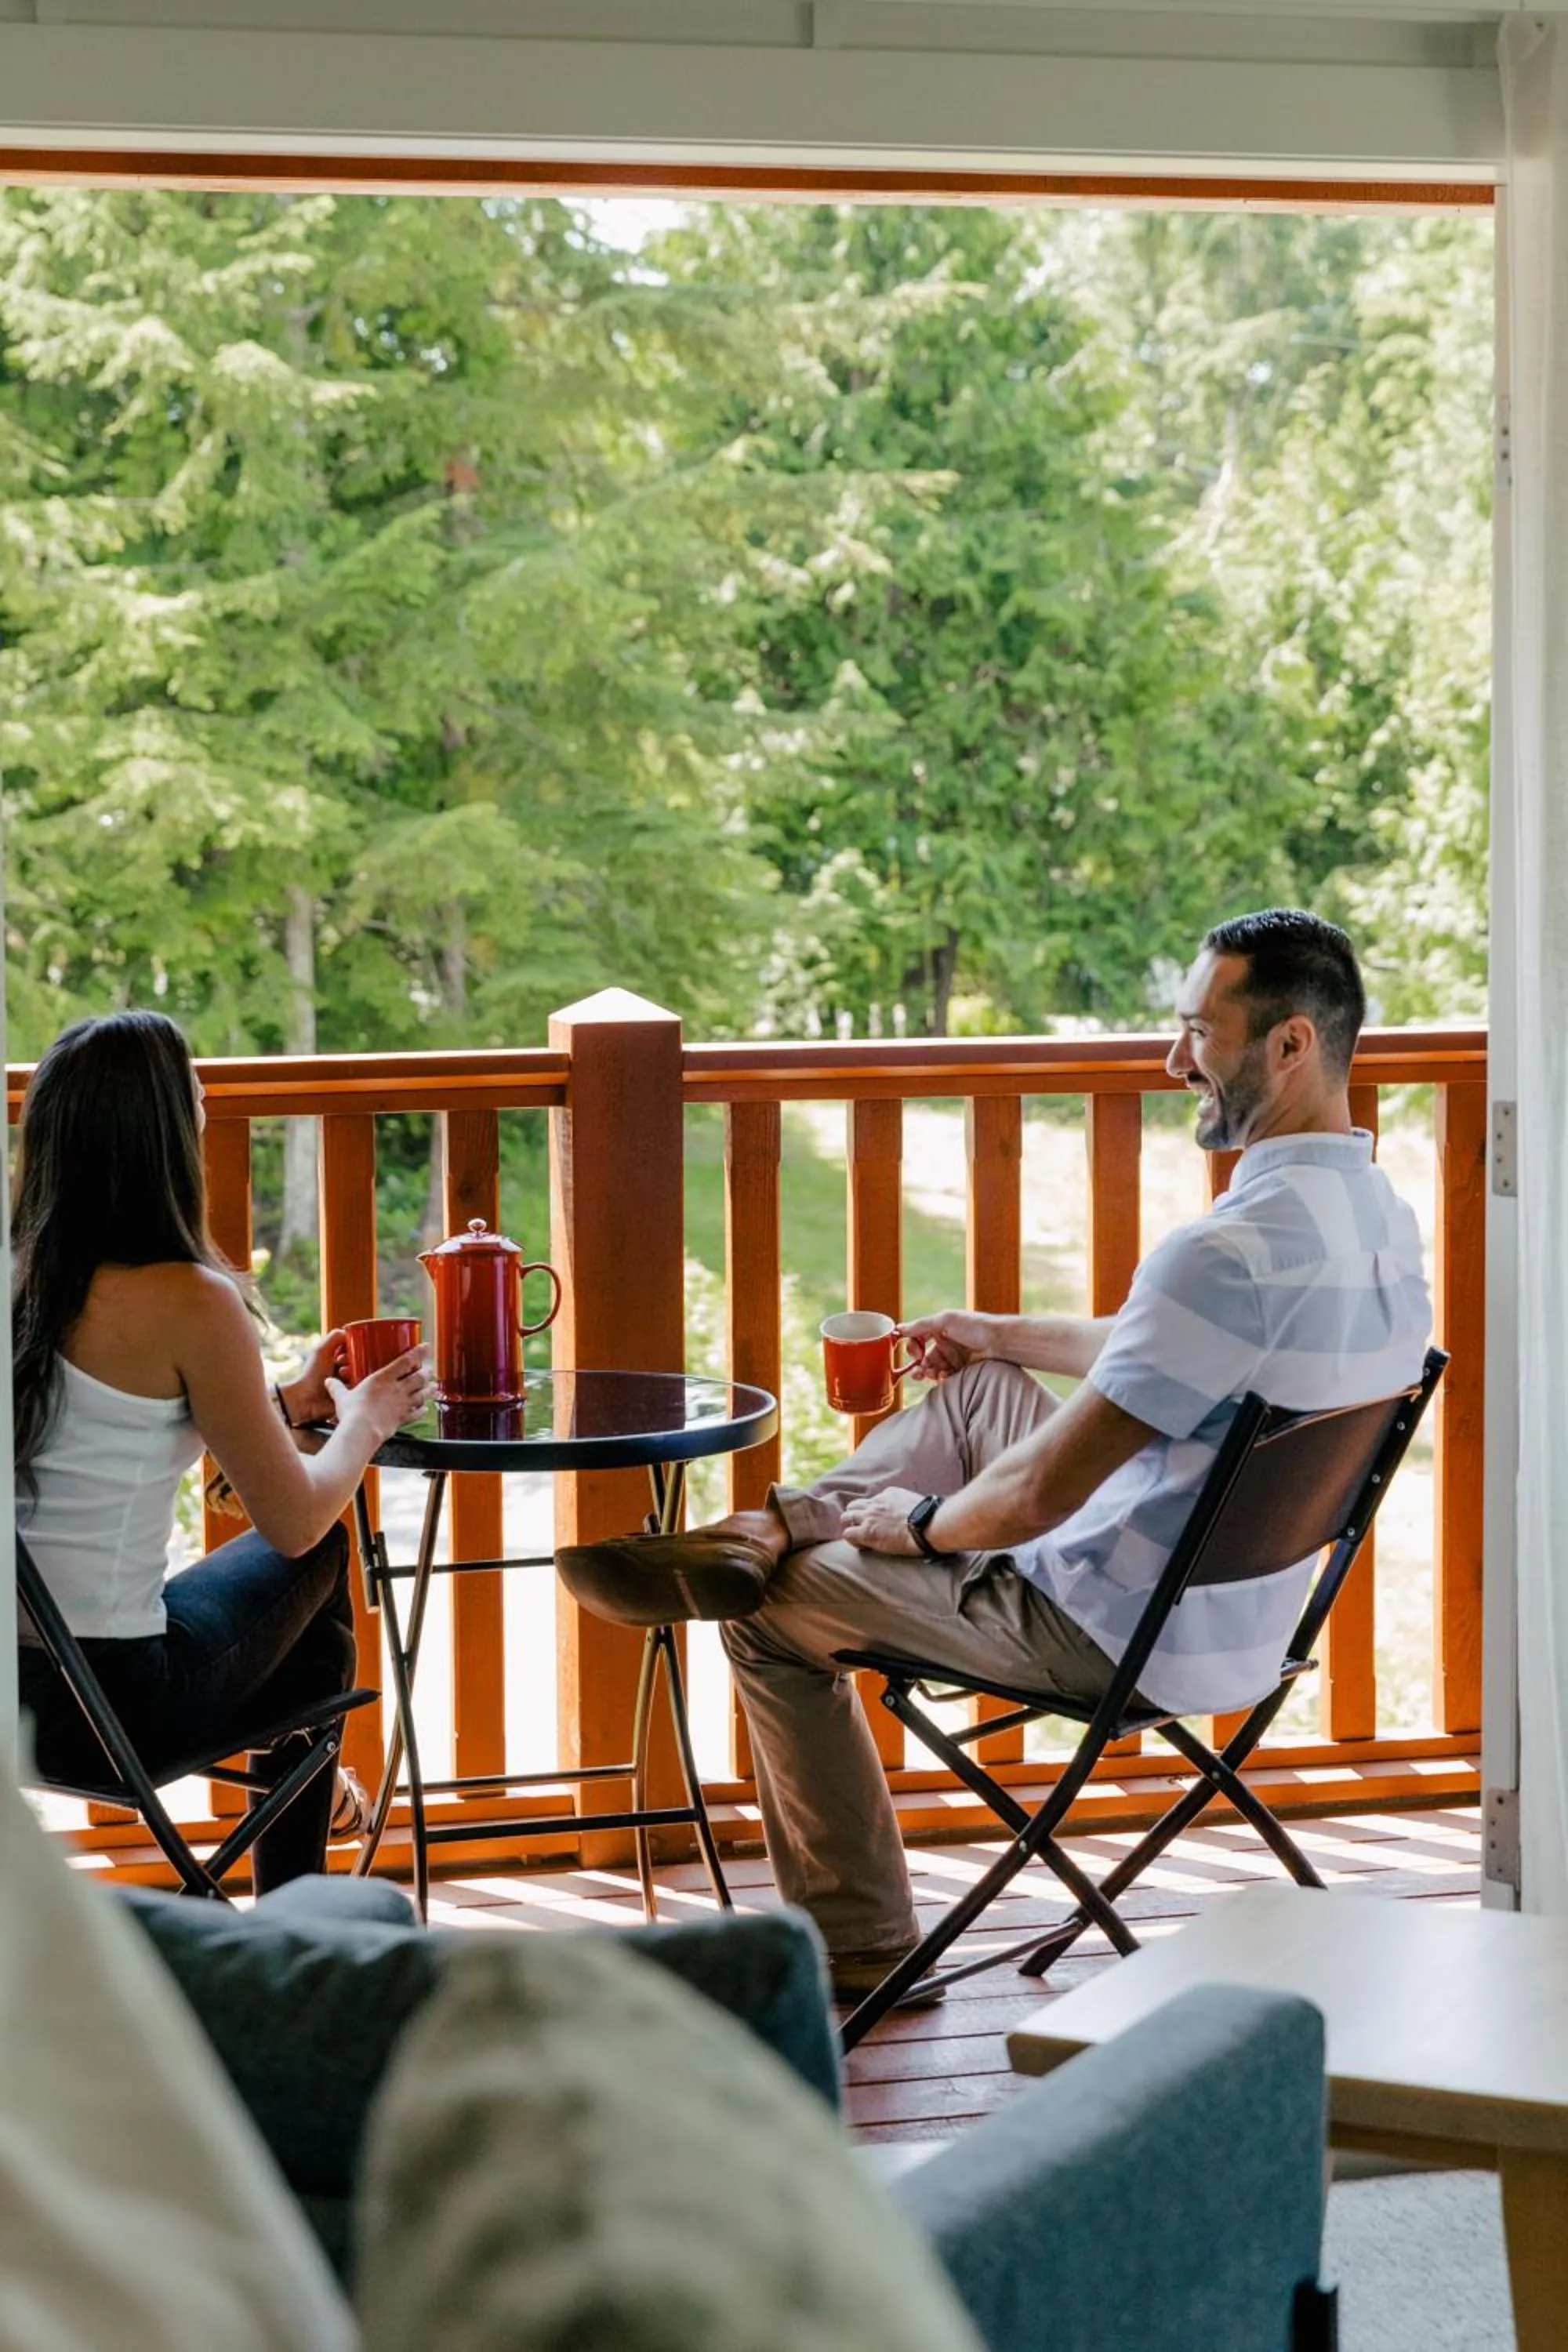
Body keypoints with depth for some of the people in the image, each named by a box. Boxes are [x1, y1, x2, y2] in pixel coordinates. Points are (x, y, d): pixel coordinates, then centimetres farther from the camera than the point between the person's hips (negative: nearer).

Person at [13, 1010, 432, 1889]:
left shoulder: (25, 1280, 2)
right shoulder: (188, 1302, -18)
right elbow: (295, 1521, -9)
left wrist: (286, 1401, 24)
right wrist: (365, 1423, 10)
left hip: (23, 1680, 7)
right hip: (112, 1703, -6)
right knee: (317, 1563, 22)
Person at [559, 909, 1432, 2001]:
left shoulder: (1236, 1250, -31)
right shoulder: (1383, 1216, -1)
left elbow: (1032, 1496, -28)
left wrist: (920, 1522, -8)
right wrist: (1010, 1334, 25)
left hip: (1117, 1635, -9)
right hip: (1249, 1617, 9)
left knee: (776, 1620, 12)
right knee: (982, 1389, 26)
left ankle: (859, 1945, 25)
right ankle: (772, 1528, 18)